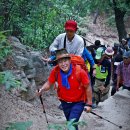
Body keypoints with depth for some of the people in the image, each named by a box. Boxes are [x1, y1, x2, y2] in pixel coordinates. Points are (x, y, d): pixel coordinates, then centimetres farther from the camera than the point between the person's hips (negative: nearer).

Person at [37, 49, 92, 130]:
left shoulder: (79, 72, -27)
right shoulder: (56, 71, -19)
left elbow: (87, 87, -16)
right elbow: (49, 83, -5)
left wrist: (89, 104, -12)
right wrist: (42, 90, -26)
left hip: (78, 102, -4)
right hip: (65, 102, 4)